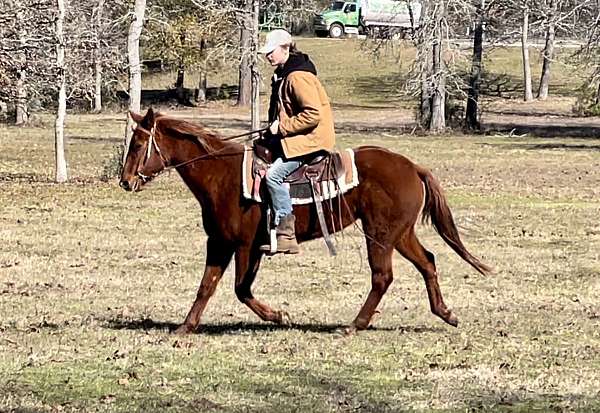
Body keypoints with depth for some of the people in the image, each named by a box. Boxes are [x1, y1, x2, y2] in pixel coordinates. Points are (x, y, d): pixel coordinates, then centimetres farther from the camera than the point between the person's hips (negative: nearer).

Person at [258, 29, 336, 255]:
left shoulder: (298, 77, -19)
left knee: (274, 174, -23)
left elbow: (313, 114, -26)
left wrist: (282, 126, -20)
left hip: (309, 140, -11)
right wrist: (273, 127, 13)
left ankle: (286, 234, -21)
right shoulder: (283, 74, 14)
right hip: (291, 137, 11)